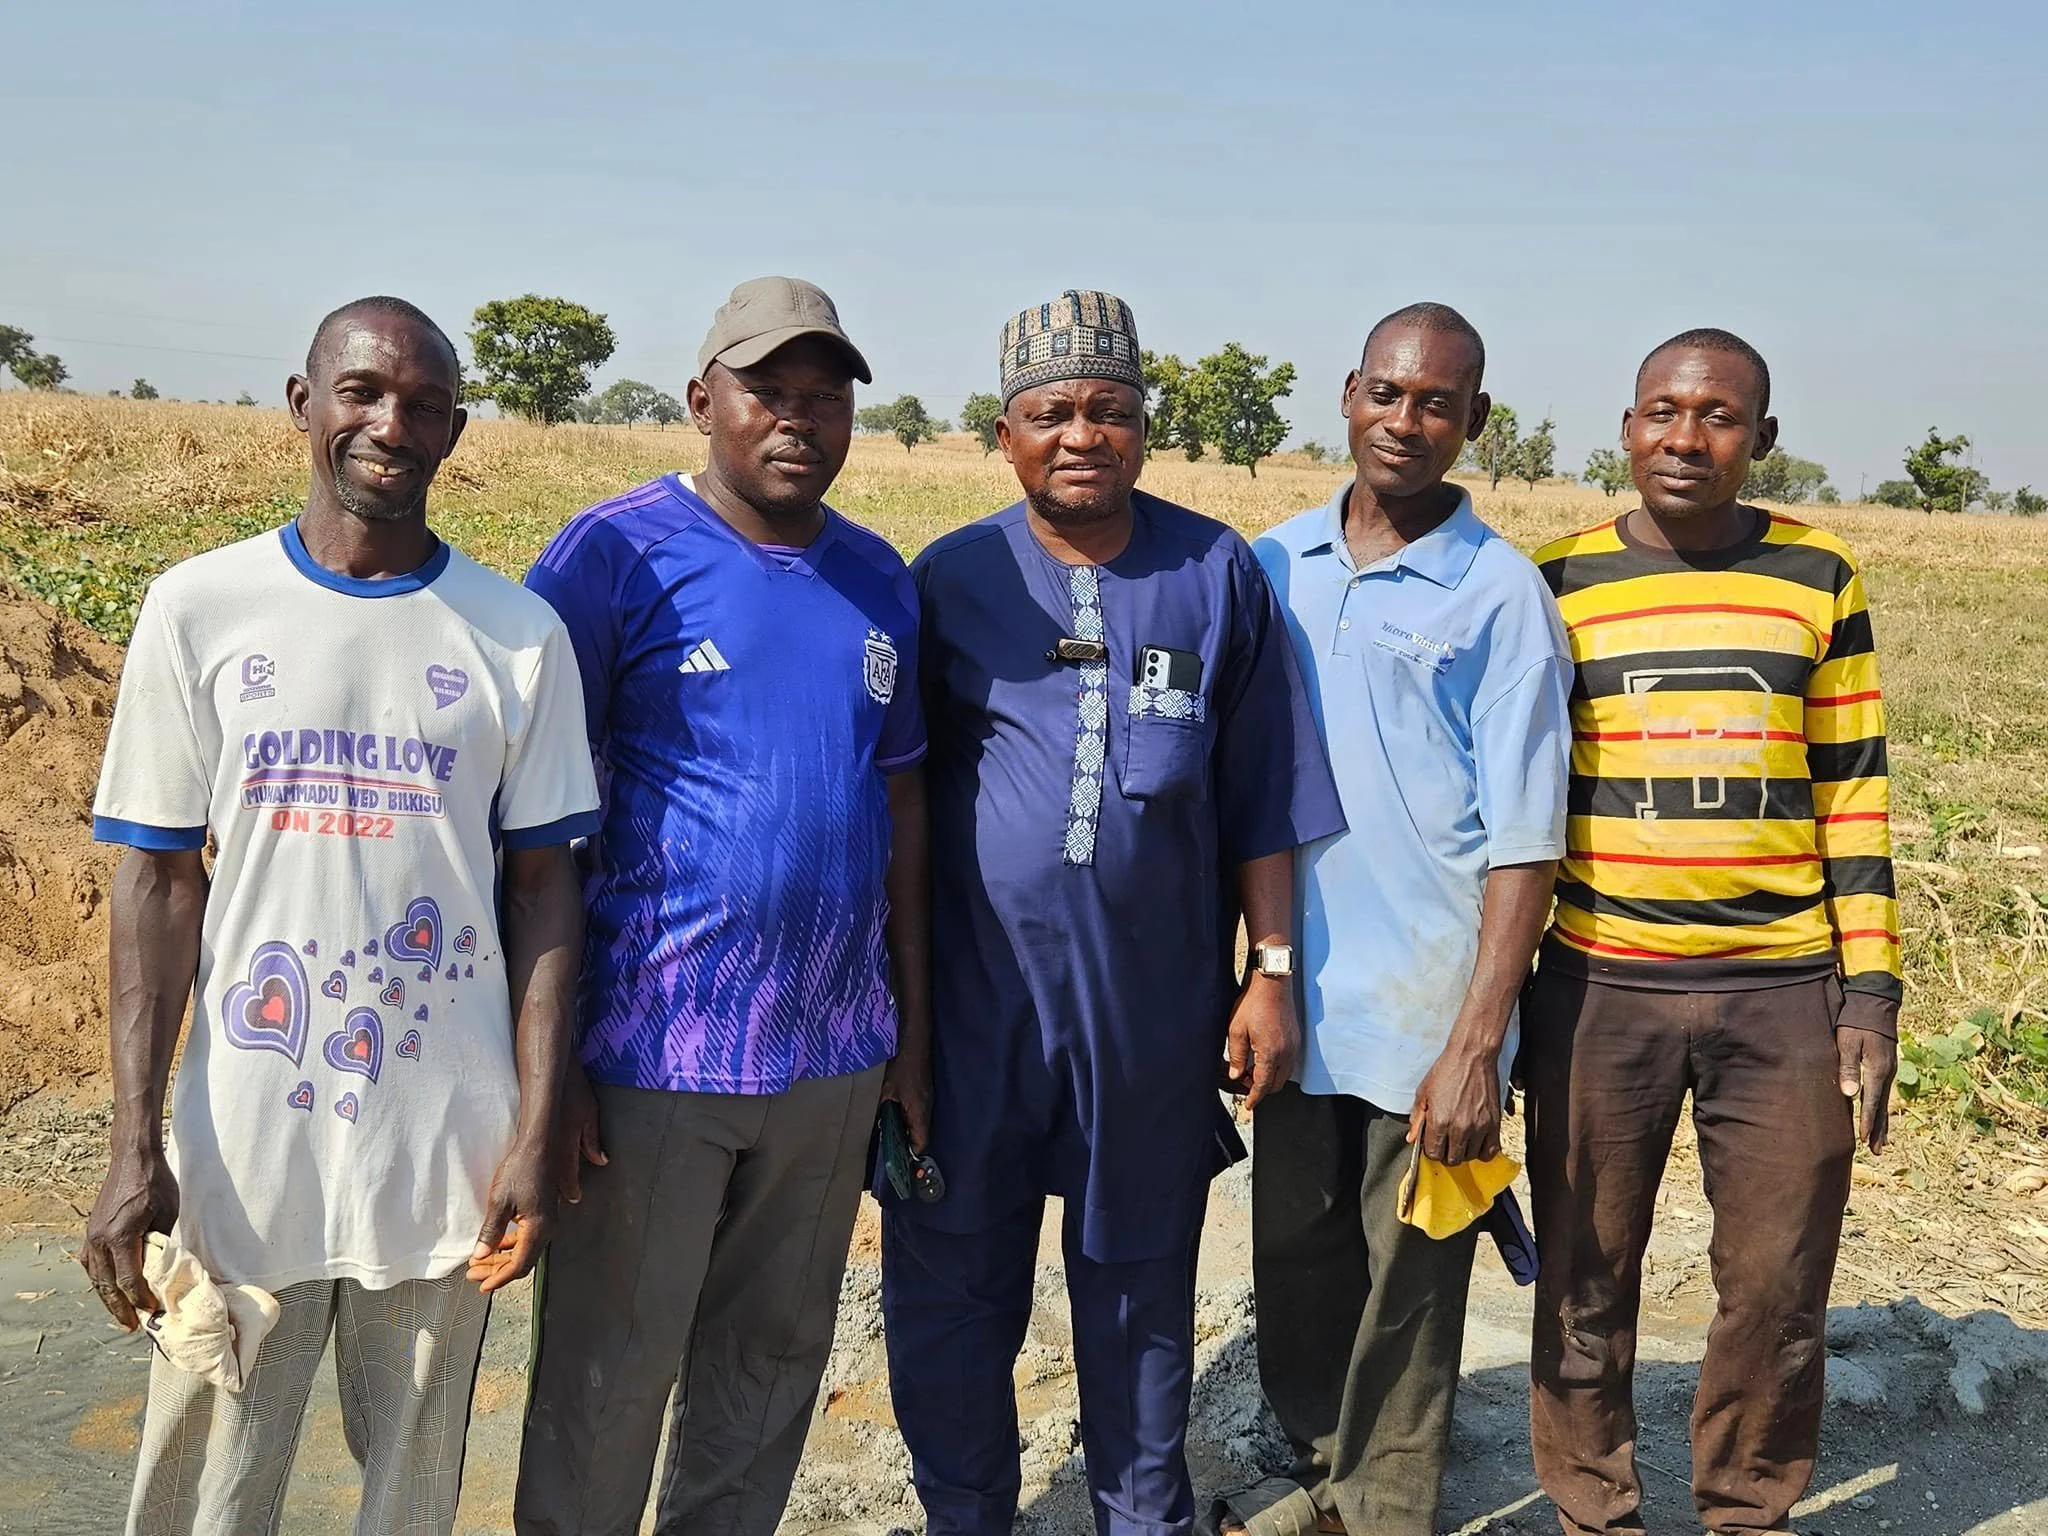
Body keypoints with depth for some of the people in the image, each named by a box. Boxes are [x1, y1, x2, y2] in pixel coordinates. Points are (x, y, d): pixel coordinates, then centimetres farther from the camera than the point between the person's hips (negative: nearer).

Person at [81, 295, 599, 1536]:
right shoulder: (200, 609, 0)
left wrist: (535, 1135, -4)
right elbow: (161, 882, 0)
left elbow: (544, 886, 2)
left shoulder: (520, 634, 0)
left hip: (446, 1150, 0)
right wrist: (136, 1149, -5)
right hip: (245, 1143, 0)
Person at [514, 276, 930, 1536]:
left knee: (776, 1355, 17)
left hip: (835, 1052, 5)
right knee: (610, 1373, 8)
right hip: (655, 1052, -5)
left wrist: (914, 1023, 13)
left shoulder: (879, 580, 8)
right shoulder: (618, 555, -8)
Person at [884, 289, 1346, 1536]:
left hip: (1155, 1008, 0)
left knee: (1141, 1290, 15)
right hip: (974, 1002, 0)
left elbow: (1262, 799, 4)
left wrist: (1272, 971, 2)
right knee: (951, 1290, 9)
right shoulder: (952, 579, 0)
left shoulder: (1218, 575, 2)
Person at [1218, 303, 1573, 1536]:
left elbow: (1524, 839, -10)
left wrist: (1477, 1043, -16)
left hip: (1427, 1008, -4)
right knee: (1295, 1257, 17)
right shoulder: (1274, 567, 5)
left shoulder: (1503, 594, -7)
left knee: (1410, 1284, 7)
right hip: (1301, 991, 5)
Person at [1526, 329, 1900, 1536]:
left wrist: (1871, 986, 1)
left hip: (1784, 995, 1)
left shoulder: (1819, 578, 5)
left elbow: (1854, 794, 7)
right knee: (1586, 1283, 9)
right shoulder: (1555, 584, 1)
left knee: (1780, 1289, 8)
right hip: (1597, 992, 0)